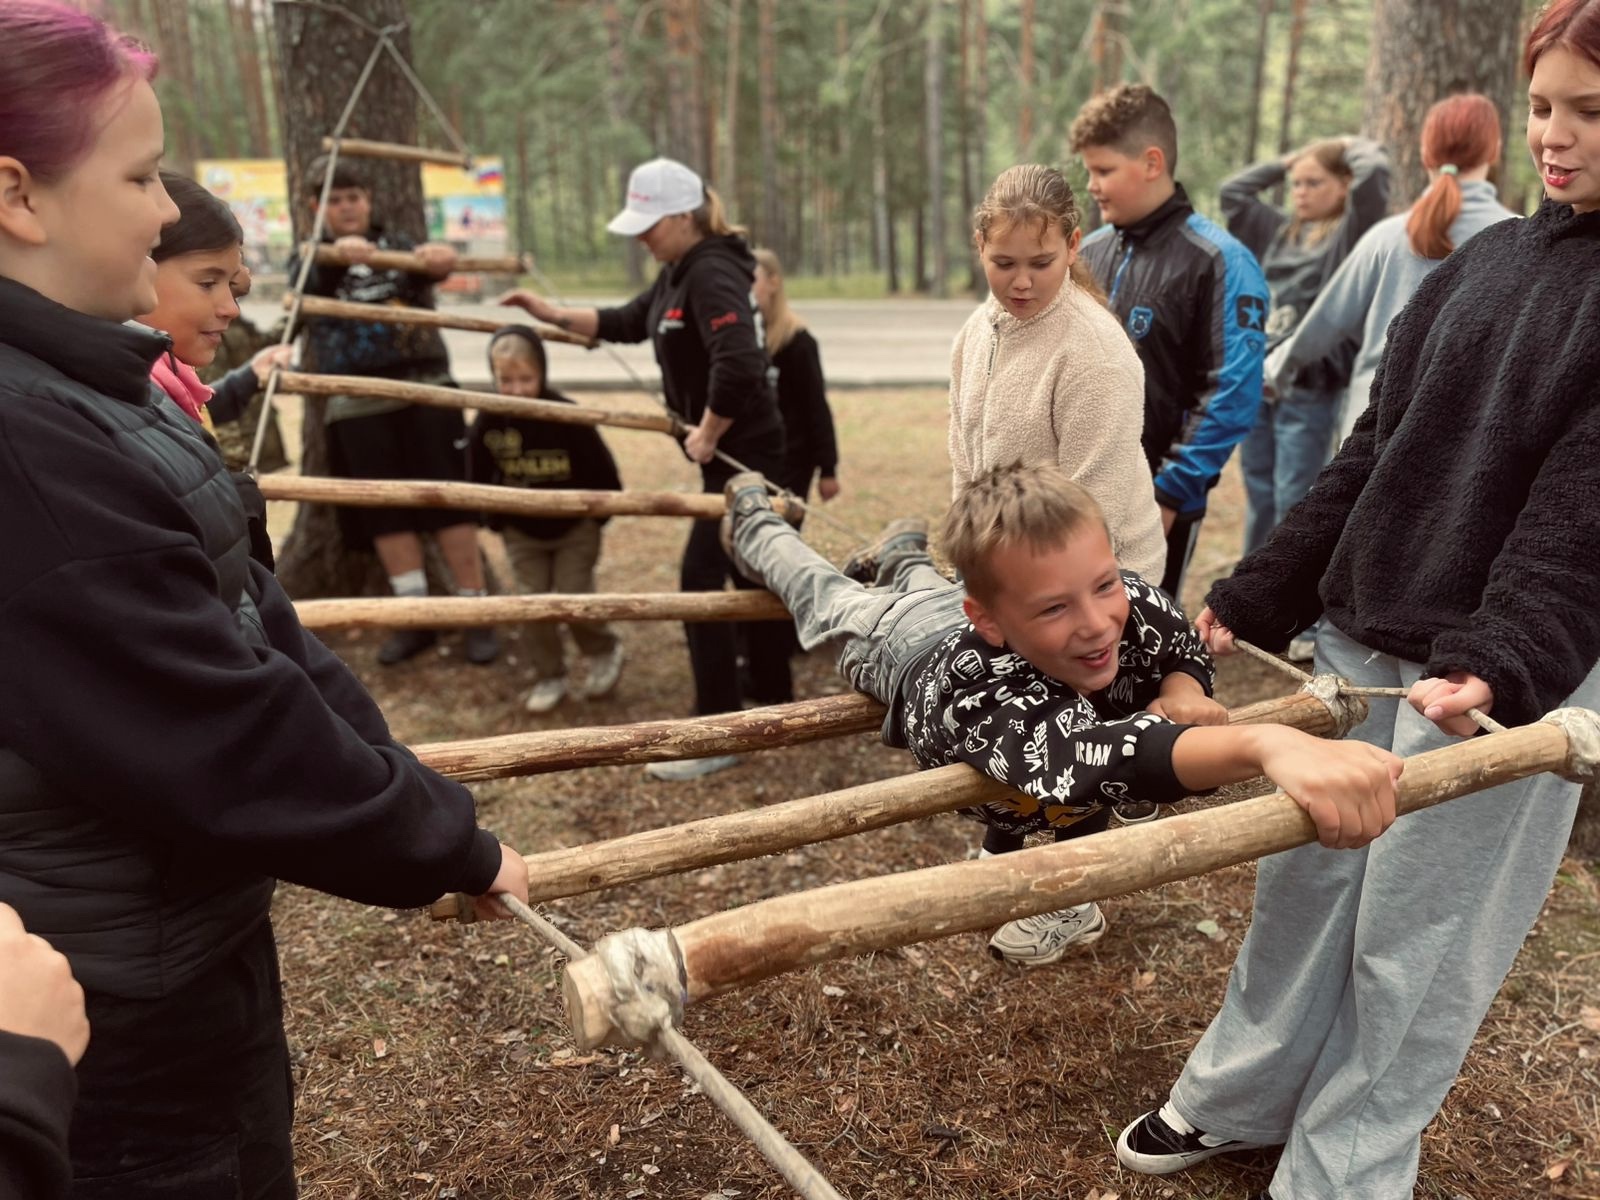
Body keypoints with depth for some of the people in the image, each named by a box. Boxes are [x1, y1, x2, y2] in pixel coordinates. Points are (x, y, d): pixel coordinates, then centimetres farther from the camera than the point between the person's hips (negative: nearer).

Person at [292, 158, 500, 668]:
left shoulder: (397, 244, 10)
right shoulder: (310, 260, 11)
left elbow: (426, 270, -12)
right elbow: (311, 288, -14)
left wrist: (438, 259, -37)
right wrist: (338, 254, -36)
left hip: (423, 389, -1)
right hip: (357, 404, 1)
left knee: (449, 504, -3)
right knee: (384, 513, 3)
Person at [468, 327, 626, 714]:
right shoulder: (487, 422, -13)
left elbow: (603, 471, -13)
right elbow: (479, 477, 3)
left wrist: (597, 516, -7)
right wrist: (498, 520, 4)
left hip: (574, 526, -3)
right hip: (522, 533, 3)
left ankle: (605, 651, 23)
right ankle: (550, 676, 21)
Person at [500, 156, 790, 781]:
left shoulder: (712, 273, -20)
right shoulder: (678, 273, 11)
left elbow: (738, 365, -32)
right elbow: (627, 322, 24)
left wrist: (707, 435, -21)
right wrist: (554, 314, 16)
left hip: (741, 448, -10)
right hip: (729, 448, 10)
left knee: (701, 578, -8)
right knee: (745, 568, 18)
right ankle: (770, 689, 33)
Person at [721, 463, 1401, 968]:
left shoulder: (1132, 605, -41)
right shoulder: (986, 694, -57)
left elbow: (1187, 653, -17)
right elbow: (1092, 757, -76)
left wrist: (1180, 692, -41)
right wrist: (1270, 743, -90)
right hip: (901, 645, -3)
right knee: (821, 591, 29)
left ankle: (902, 557, 71)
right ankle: (753, 518, 57)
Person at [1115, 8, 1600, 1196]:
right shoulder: (1485, 260, 11)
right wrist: (1257, 596, 9)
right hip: (1361, 639, 6)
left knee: (1414, 940, 6)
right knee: (1301, 881, 15)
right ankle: (1237, 1096, 35)